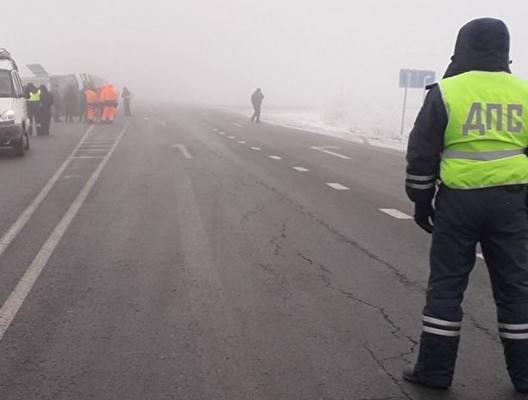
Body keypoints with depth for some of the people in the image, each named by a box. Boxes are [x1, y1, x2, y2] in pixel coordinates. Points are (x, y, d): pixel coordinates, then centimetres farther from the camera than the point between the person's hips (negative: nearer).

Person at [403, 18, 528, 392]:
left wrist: (421, 201, 6)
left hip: (459, 201, -3)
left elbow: (422, 154, -3)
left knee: (446, 284, 6)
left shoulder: (446, 91, -4)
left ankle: (435, 369, 11)